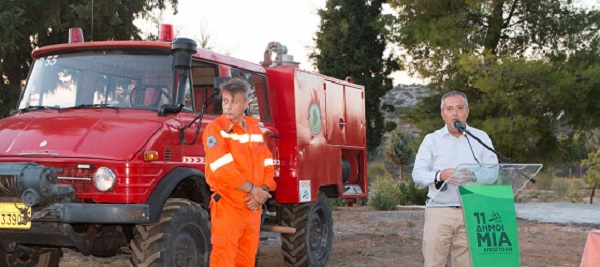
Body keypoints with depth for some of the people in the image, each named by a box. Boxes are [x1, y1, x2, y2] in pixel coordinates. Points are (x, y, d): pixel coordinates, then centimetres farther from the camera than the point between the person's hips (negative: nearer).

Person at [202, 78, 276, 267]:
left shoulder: (254, 128, 13)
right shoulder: (215, 129, -7)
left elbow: (267, 164, 11)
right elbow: (222, 169, -17)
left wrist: (263, 192, -6)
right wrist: (252, 189, -15)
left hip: (253, 207, 6)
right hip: (227, 207, -6)